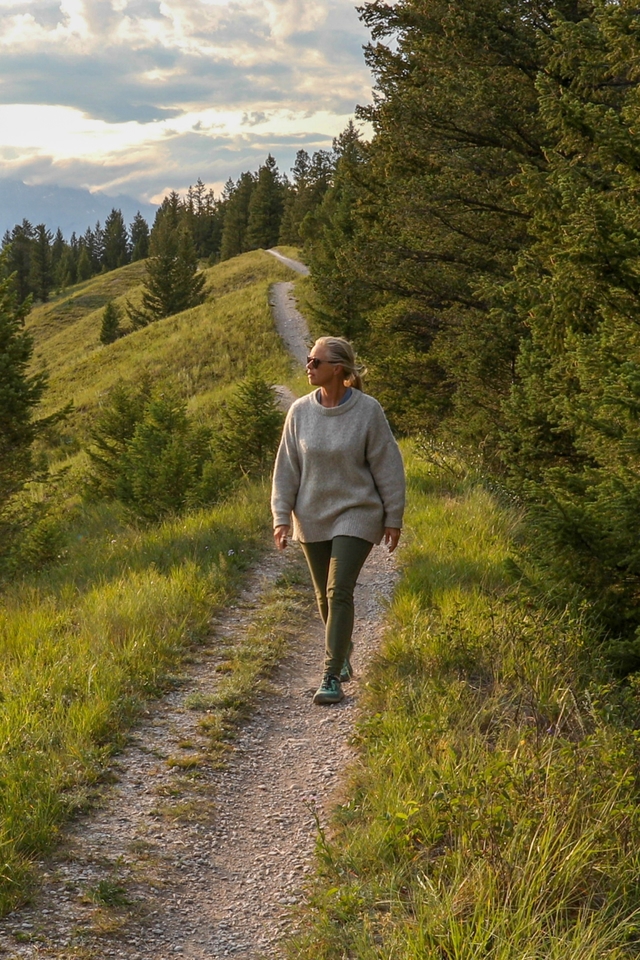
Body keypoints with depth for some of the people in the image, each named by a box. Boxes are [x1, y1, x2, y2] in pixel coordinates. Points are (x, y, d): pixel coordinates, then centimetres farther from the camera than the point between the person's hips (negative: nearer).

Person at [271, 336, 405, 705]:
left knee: (339, 592, -13)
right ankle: (343, 651, 40)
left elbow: (388, 466, -5)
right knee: (325, 596, 13)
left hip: (356, 515, -4)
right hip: (313, 518, 4)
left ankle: (332, 678, -8)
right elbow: (286, 467, 4)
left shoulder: (368, 411, -10)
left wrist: (393, 518, -4)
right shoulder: (300, 411, -2)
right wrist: (282, 516, -1)